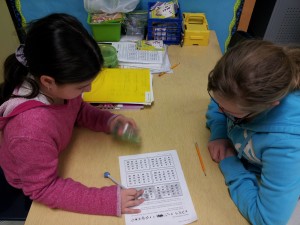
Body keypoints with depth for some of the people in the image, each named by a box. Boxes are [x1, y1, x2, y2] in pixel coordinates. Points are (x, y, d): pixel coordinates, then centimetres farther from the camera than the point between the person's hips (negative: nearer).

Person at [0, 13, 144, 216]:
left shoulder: (58, 85, -26)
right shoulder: (31, 131, -43)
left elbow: (76, 109, -3)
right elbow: (43, 189, -29)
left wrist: (107, 120, -20)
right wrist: (108, 200, -35)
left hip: (61, 157, 5)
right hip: (37, 183, -4)